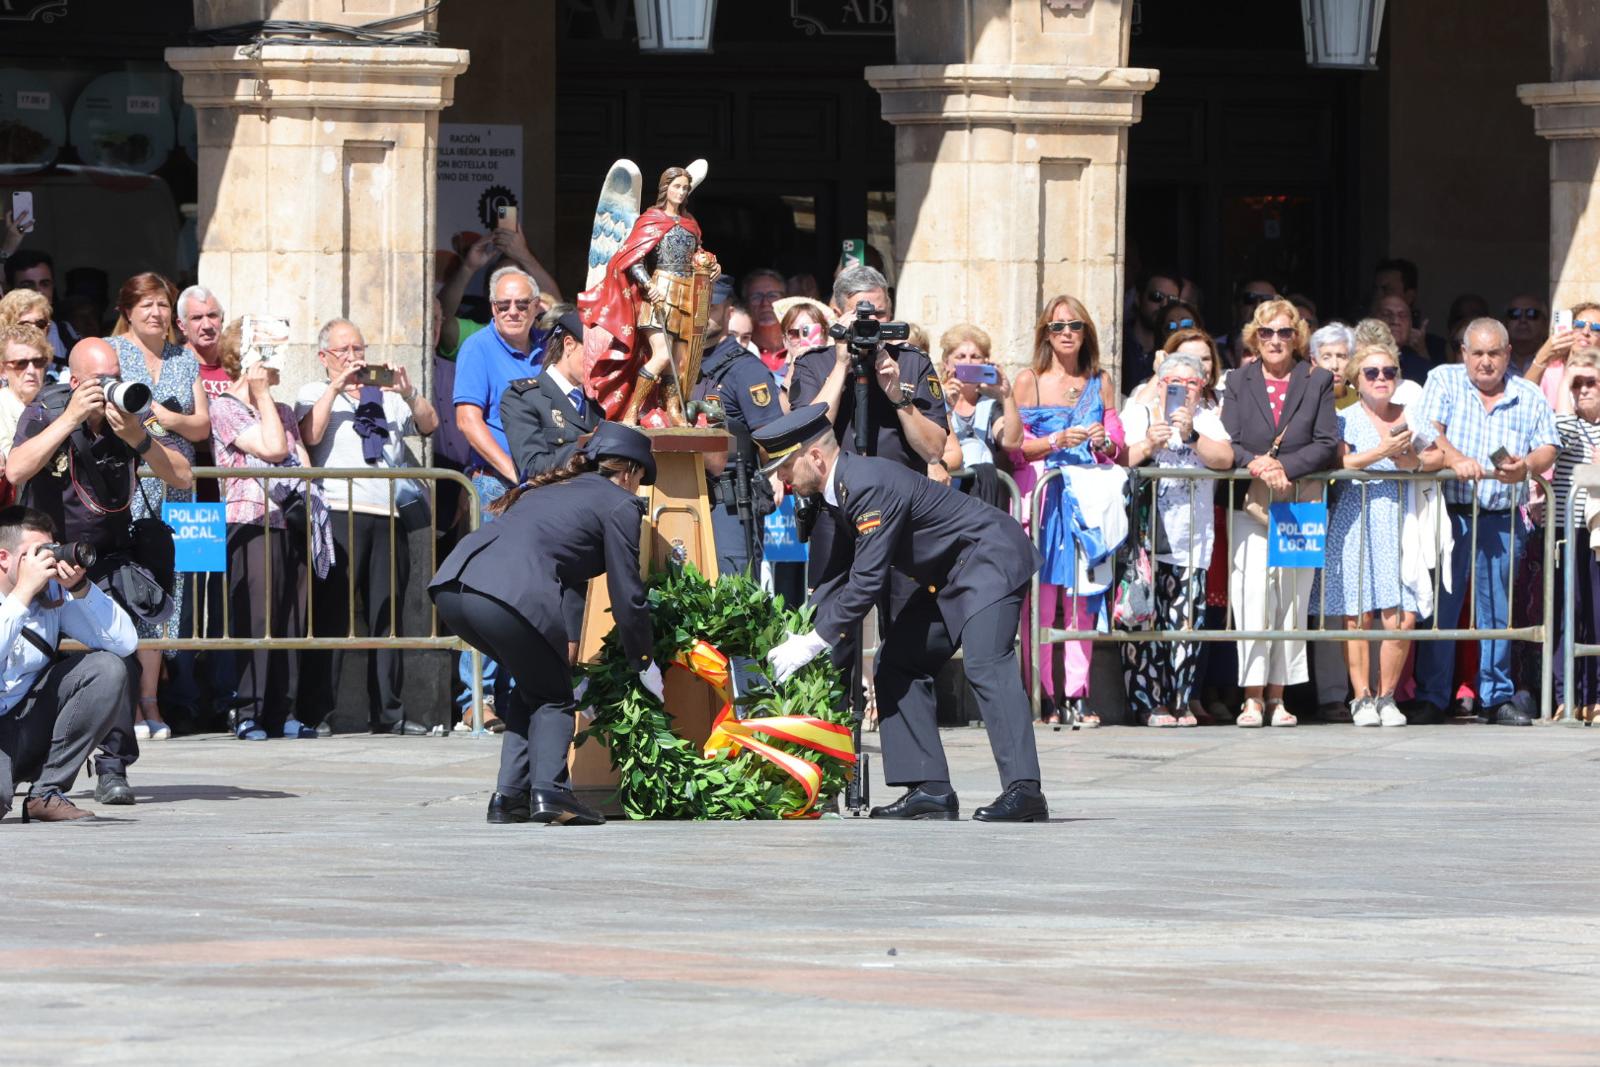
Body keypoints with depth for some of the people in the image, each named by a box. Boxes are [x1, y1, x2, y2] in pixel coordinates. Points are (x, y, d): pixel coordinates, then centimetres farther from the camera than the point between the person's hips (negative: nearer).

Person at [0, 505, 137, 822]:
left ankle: (46, 794, -6)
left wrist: (80, 588, -19)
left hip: (26, 730, 6)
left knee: (106, 669, -13)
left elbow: (125, 643, -7)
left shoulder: (54, 593, -2)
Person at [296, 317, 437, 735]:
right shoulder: (314, 394, 14)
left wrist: (409, 394, -7)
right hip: (339, 513, -4)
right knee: (331, 611, -9)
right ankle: (315, 709, -10)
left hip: (389, 514, 4)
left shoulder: (388, 397, 24)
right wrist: (337, 387, -8)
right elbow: (311, 435, -5)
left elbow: (429, 424, 10)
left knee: (387, 613, 3)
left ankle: (387, 711, 5)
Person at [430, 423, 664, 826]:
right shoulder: (619, 504, 13)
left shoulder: (550, 489, 34)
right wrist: (645, 662, 26)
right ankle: (548, 790, -7)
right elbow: (627, 596, 12)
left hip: (450, 585, 7)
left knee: (536, 684, 24)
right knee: (553, 697, 13)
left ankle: (508, 797, 15)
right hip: (510, 593, -7)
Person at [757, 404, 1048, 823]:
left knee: (985, 663, -25)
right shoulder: (841, 488, 6)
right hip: (948, 576, 11)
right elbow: (840, 572, 15)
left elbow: (868, 581, -28)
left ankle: (1023, 790, -33)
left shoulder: (870, 486, -26)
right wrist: (802, 633, 5)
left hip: (991, 557, -11)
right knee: (898, 663, 6)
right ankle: (930, 790, 1)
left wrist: (815, 642, -22)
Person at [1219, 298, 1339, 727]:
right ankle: (1253, 698, -10)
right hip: (1251, 505, -1)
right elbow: (1228, 444, 3)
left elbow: (1327, 445, 1)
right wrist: (1255, 464, -17)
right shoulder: (1239, 382, 11)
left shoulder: (1317, 382, 9)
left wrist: (1285, 466, -13)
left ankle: (1278, 696, 8)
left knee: (1291, 598, 1)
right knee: (1253, 595, -11)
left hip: (1301, 503, 1)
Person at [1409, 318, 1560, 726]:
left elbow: (1547, 448, 6)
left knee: (1497, 608, 4)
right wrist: (1456, 459, -25)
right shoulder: (1443, 381, 7)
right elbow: (1428, 431, -6)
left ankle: (1497, 698, 11)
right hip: (1449, 510, -2)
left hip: (1501, 518, 2)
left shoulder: (1529, 397, 11)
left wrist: (1525, 467, -17)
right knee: (1440, 604, -3)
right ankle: (1431, 699, 2)